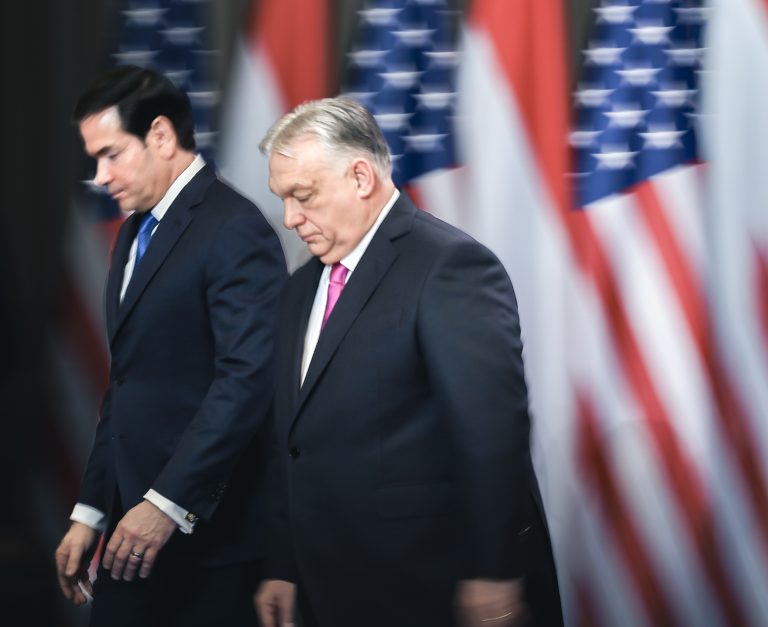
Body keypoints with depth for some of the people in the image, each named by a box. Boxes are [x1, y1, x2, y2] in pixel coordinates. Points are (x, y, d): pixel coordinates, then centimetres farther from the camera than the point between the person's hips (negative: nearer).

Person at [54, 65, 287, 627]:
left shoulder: (234, 229, -12)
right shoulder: (135, 233, 18)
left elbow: (247, 378, -21)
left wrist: (169, 504, -23)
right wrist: (91, 514, 16)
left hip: (208, 535, -8)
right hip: (135, 534, 8)